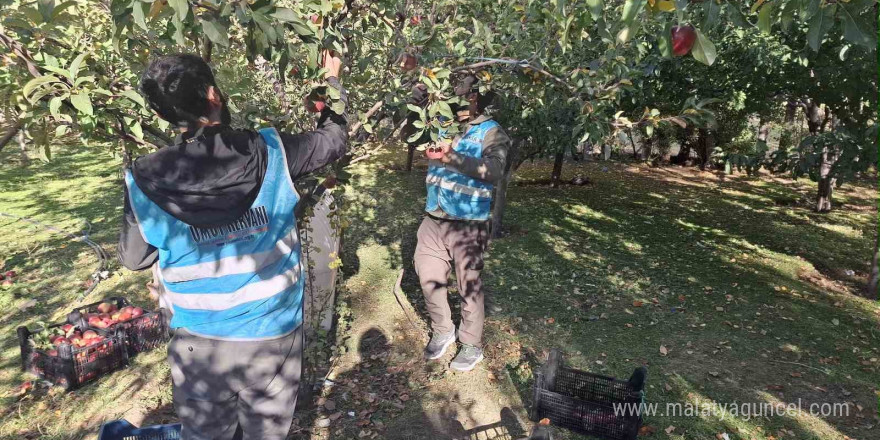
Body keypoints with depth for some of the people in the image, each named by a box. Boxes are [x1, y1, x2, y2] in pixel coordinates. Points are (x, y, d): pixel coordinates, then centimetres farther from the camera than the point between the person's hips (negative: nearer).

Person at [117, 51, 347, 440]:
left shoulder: (144, 181, -13)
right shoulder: (270, 152, -16)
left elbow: (133, 259, 2)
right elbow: (335, 138, 3)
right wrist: (332, 80, 18)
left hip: (199, 343, 1)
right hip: (273, 335, 0)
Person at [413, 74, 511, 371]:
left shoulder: (492, 133, -5)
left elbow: (494, 171, -21)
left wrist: (454, 157, -30)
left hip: (468, 224, -5)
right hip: (434, 218, 5)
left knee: (469, 285, 4)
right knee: (428, 277, 11)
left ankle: (472, 345, 23)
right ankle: (442, 331, 34)